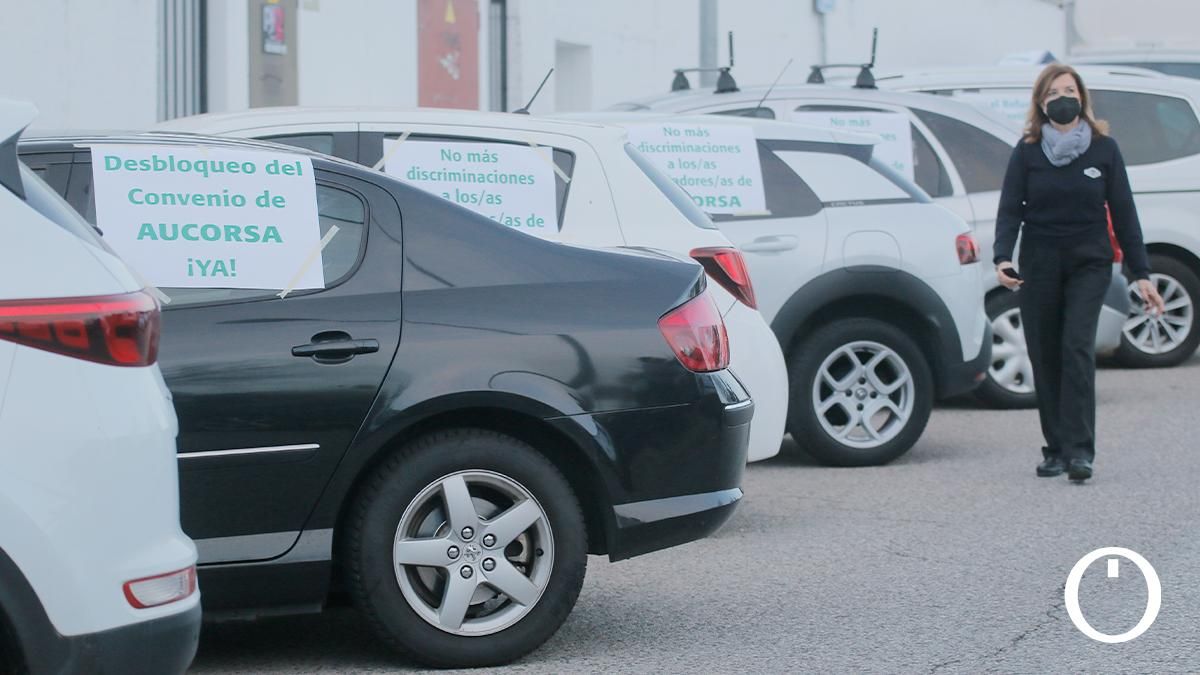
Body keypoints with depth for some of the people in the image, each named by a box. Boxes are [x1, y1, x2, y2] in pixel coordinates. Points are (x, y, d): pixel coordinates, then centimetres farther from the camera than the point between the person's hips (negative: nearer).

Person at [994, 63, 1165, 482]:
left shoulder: (1104, 149, 1)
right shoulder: (1027, 151, 1)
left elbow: (1123, 213, 4)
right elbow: (1010, 209, -4)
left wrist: (1141, 274, 0)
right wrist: (1003, 258, -21)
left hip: (1089, 263, -1)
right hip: (1039, 266, 1)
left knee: (1077, 348, -15)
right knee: (1044, 358, 2)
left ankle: (1079, 450, -19)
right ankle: (1055, 448, 12)